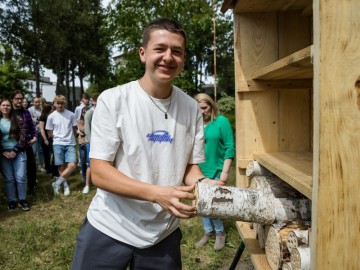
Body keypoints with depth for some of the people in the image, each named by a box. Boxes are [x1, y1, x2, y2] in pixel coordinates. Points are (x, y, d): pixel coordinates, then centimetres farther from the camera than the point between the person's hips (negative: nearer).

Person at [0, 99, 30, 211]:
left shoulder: (18, 120, 1)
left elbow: (23, 135, -4)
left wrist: (15, 150, -10)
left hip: (18, 152, -1)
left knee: (21, 177, -2)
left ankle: (22, 199, 13)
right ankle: (12, 200, 17)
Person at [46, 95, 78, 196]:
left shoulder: (71, 114, 0)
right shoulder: (51, 116, -1)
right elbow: (50, 133, 6)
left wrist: (68, 137, 7)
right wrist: (58, 137, 2)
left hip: (70, 144, 1)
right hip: (58, 144, -1)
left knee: (72, 165, -11)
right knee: (61, 167, 4)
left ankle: (57, 183, 5)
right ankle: (65, 185, 21)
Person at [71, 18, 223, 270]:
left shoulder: (191, 108, -4)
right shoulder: (113, 100, -14)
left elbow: (191, 166, 2)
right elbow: (99, 173, -16)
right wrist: (156, 193, -29)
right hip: (109, 229, -2)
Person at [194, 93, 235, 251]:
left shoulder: (222, 121, -7)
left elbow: (230, 148, -9)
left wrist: (225, 172, -14)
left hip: (216, 170, -4)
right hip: (199, 171, 5)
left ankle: (220, 233, 20)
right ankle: (208, 232, 30)